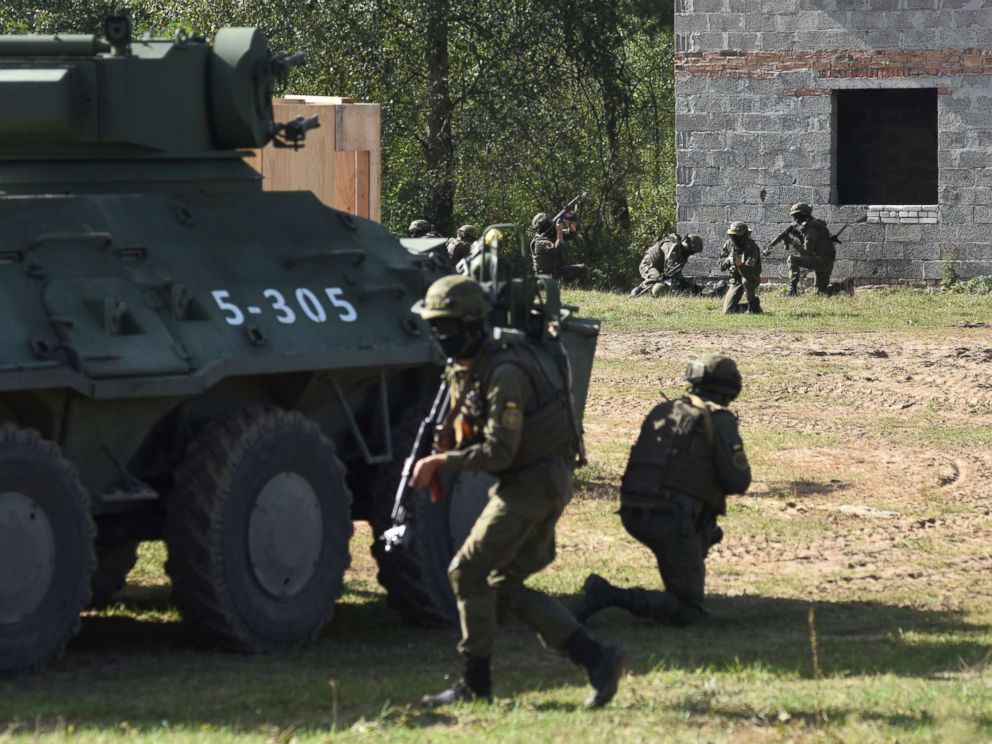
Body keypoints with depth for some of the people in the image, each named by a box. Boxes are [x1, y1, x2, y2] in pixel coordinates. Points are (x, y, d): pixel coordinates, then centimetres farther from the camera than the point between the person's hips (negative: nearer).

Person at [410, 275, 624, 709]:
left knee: (469, 571, -8)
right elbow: (466, 427, 21)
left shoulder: (503, 373, -22)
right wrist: (436, 464, 3)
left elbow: (499, 452, -25)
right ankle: (596, 659, 6)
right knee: (505, 587, 10)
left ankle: (475, 684, -1)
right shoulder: (463, 369, 9)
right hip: (530, 483, 10)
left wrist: (441, 461, -19)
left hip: (535, 484, -10)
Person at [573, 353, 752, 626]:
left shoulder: (662, 411, 16)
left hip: (634, 514, 7)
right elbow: (738, 482, -7)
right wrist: (738, 461, 17)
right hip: (672, 520, -7)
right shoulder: (720, 420, -3)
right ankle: (611, 596, -21)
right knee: (686, 612, -3)